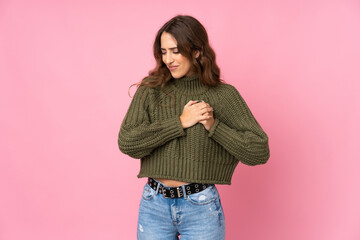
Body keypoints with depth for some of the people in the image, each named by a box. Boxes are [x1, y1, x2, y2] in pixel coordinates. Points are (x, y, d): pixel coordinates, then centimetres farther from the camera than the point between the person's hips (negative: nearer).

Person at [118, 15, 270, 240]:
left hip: (201, 207, -1)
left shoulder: (224, 95, -5)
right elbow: (127, 142, -12)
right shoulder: (150, 90, -1)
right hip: (154, 205, 2)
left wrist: (213, 125, -15)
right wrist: (181, 122, -15)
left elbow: (260, 151, -7)